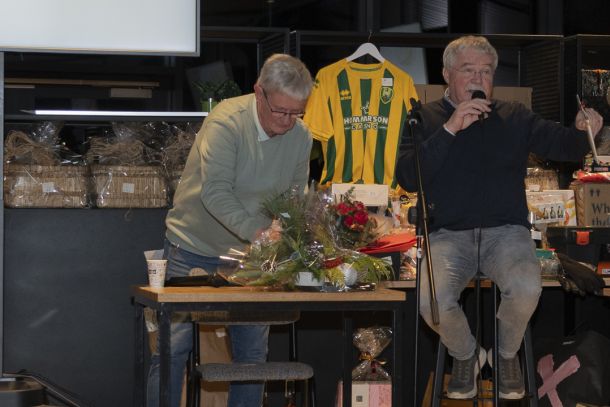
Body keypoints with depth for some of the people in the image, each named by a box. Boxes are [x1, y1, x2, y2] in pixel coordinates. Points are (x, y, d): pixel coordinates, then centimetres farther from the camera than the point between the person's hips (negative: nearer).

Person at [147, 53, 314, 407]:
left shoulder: (301, 137, -3)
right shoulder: (227, 122, -22)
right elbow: (215, 192, -29)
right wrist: (257, 231, -40)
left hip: (249, 255, 5)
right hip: (194, 249, -5)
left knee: (253, 352, 7)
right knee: (173, 349, -4)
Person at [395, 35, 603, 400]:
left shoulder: (514, 117, 13)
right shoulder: (426, 119, 8)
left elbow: (562, 145, 2)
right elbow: (407, 178, -6)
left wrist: (583, 132, -23)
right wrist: (450, 129, -15)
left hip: (506, 230, 1)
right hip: (449, 234, -1)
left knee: (526, 288, -32)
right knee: (432, 301, -30)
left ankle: (508, 353, 2)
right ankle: (465, 354, 6)